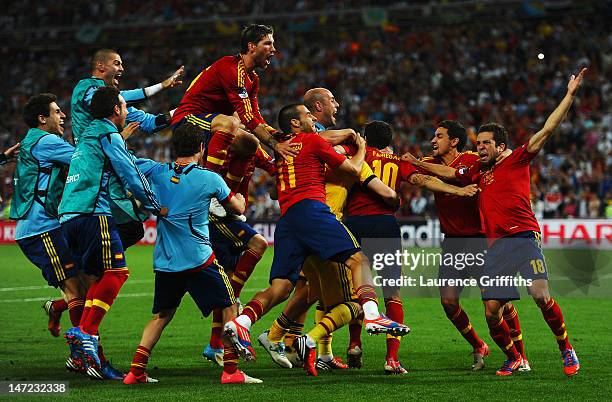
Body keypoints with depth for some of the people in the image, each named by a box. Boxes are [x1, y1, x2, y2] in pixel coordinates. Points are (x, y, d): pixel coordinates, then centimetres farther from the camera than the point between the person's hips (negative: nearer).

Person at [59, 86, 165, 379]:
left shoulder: (87, 136, 27)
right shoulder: (108, 135, -1)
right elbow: (130, 175, -6)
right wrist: (156, 207, 3)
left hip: (68, 216, 10)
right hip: (93, 213, -10)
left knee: (99, 277, 11)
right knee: (116, 271, -14)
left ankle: (82, 336, 1)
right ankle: (85, 332, -24)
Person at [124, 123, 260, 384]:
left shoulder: (157, 172, 1)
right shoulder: (210, 179, -5)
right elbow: (238, 208, 10)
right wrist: (240, 197, 33)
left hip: (164, 262, 4)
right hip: (198, 259, -4)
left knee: (162, 315, 17)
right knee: (229, 307, 8)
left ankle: (136, 371, 9)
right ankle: (231, 370, 3)